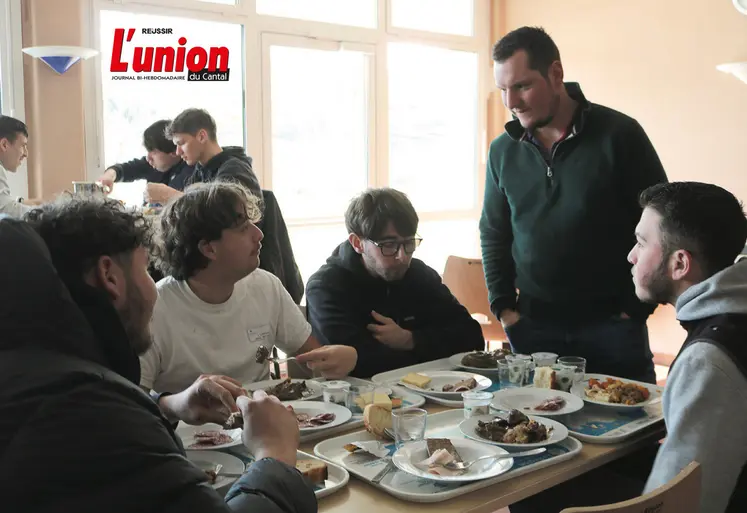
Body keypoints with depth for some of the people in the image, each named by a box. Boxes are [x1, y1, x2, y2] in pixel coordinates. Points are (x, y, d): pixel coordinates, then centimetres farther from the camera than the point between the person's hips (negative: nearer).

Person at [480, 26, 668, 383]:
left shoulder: (619, 134, -7)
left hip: (612, 323, -2)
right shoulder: (503, 150, 4)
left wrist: (636, 308, -5)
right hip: (532, 327, 3)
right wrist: (504, 308, 4)